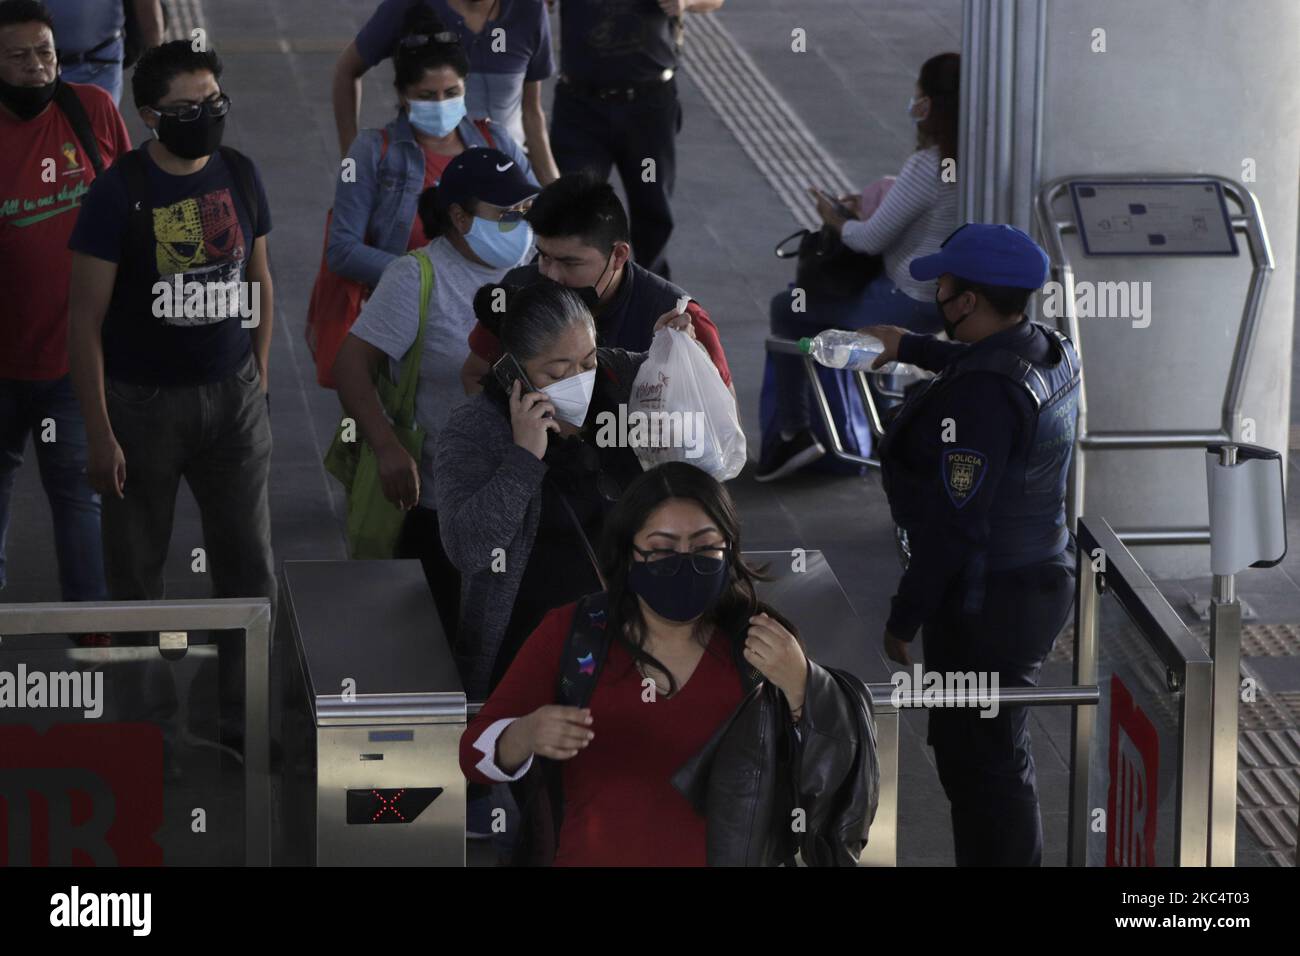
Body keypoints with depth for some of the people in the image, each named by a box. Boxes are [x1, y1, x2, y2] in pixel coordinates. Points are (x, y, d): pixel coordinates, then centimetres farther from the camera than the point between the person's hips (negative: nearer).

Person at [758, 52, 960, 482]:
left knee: (787, 308, 9)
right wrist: (874, 205, 12)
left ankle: (793, 433, 14)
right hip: (955, 297, 9)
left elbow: (872, 240, -20)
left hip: (911, 305, -9)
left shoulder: (926, 168, -28)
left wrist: (836, 219, 1)